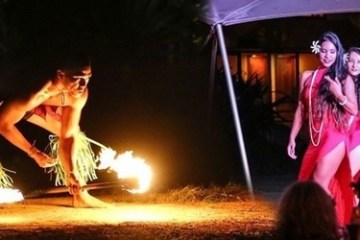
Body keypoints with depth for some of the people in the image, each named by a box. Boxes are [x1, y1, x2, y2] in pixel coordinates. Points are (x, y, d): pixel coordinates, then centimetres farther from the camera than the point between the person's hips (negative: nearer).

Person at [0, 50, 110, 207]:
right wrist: (35, 153, -29)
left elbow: (67, 136, -15)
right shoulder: (38, 91, -46)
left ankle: (80, 195, 13)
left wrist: (71, 173, -22)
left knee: (74, 132, 3)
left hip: (37, 105, 6)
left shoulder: (79, 96, -26)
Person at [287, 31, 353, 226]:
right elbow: (300, 109, 14)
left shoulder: (343, 78, 2)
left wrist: (339, 96, -18)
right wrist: (292, 138, 11)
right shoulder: (307, 76, 10)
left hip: (334, 137, -5)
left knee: (319, 185, -15)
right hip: (315, 139, 5)